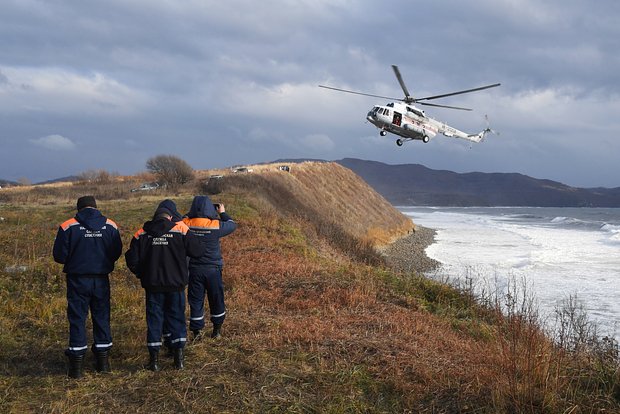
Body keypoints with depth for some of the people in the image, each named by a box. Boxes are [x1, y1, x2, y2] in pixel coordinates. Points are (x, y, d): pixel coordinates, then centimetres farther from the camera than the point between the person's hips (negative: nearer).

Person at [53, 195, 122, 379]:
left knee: (77, 319, 4)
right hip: (101, 279, 2)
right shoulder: (110, 226, -1)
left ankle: (77, 364, 4)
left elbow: (59, 256, -7)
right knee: (101, 317, 14)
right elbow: (116, 253, 6)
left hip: (78, 279, -2)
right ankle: (103, 360, 20)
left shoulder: (68, 227, -10)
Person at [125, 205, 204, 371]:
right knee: (177, 318, 11)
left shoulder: (142, 234, 0)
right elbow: (197, 251, -6)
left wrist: (142, 275, 14)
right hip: (176, 284, -1)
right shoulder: (180, 229, -5)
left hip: (152, 285, 1)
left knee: (154, 320, 9)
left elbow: (132, 259, 0)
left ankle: (154, 359, 9)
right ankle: (179, 357, 9)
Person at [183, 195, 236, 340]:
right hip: (213, 269, -1)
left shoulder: (186, 224, -12)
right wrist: (222, 213, 17)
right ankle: (217, 329, 26)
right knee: (216, 300, 15)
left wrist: (192, 213, 16)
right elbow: (232, 225, 4)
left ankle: (197, 330, 13)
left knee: (195, 300, 10)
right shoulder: (216, 226, -15)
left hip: (194, 269, 1)